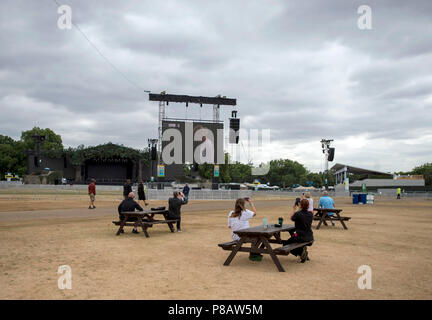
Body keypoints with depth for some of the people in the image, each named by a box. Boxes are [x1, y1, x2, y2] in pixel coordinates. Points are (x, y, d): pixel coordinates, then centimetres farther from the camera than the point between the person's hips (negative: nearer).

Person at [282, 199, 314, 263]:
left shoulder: (297, 214, -18)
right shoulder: (310, 214, -2)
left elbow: (292, 218, 4)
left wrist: (294, 209, 18)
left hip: (300, 237, -6)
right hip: (310, 238, 6)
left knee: (286, 243, 18)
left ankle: (301, 252, -4)